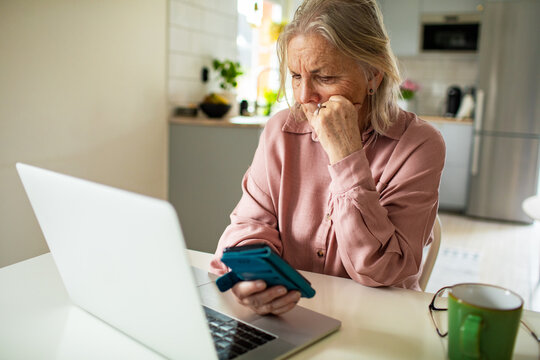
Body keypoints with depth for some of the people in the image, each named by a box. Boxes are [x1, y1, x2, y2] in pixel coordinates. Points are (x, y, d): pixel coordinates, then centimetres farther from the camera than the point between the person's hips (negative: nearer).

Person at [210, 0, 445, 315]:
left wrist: (346, 156, -23)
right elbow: (252, 221, -1)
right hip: (289, 313, 2)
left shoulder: (419, 144, -12)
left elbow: (380, 273, -17)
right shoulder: (281, 130, -1)